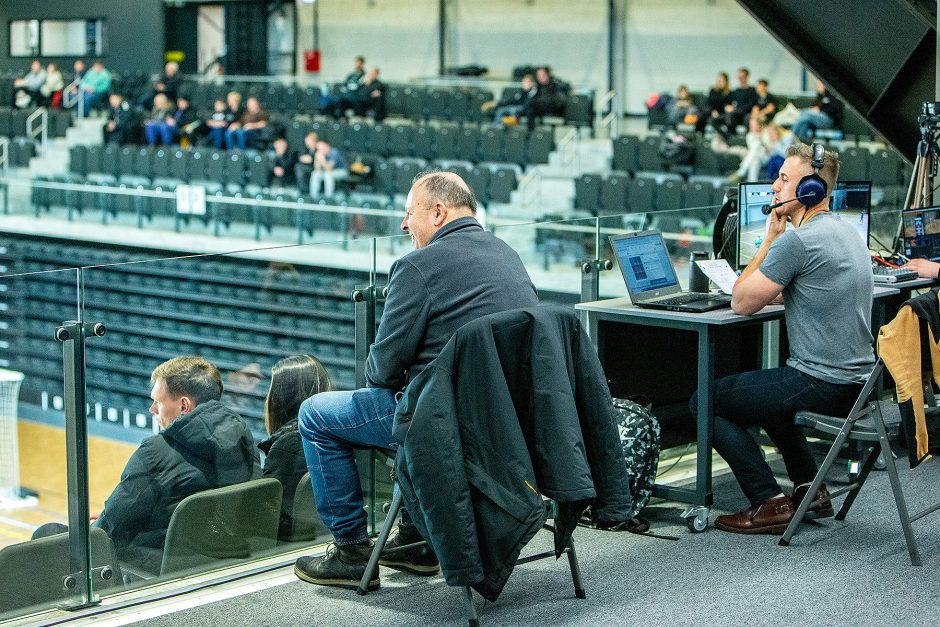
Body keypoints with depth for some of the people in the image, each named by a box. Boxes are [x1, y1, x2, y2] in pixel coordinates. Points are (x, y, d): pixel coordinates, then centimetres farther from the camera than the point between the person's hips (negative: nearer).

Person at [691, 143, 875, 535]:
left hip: (821, 384, -10)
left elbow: (741, 303, -9)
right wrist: (773, 291, 11)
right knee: (767, 390, 35)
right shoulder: (846, 231, 12)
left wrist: (770, 239, -3)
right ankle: (810, 488, 27)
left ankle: (770, 503, -1)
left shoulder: (797, 240, -19)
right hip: (857, 379, 10)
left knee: (706, 400, 3)